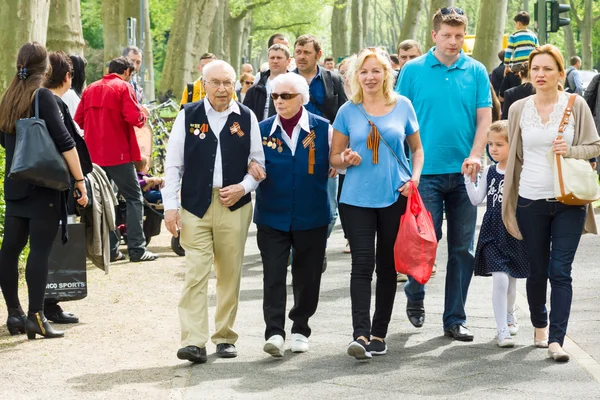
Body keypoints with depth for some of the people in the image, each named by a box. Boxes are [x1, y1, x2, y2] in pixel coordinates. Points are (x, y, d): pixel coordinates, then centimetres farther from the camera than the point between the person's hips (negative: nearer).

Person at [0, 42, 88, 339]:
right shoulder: (43, 97, -10)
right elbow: (64, 142, -16)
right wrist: (80, 181, -13)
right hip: (45, 185, -7)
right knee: (40, 250, -6)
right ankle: (35, 317, -8)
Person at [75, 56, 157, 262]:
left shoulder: (90, 89, 12)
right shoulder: (124, 87, -6)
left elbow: (78, 120, 11)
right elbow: (133, 118, -17)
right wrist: (143, 114, 3)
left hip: (94, 155, 6)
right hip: (118, 154, -6)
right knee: (134, 199, 1)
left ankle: (109, 249, 9)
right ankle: (137, 249, -6)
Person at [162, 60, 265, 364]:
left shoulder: (246, 118, 5)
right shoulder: (188, 116, 3)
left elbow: (259, 162, 11)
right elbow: (173, 164, 3)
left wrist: (243, 188, -6)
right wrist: (170, 206, -3)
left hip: (235, 206, 1)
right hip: (195, 205, -1)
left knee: (230, 275, 7)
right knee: (195, 273, -8)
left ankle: (225, 337, 18)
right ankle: (193, 341, -10)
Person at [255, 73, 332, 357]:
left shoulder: (323, 129, 0)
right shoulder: (263, 130, 3)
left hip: (311, 216, 0)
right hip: (272, 215, 0)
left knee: (307, 275, 8)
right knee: (273, 274, -7)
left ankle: (300, 330, 23)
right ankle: (274, 332, -7)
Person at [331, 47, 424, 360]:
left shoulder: (402, 106, 5)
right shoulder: (348, 111, 4)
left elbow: (417, 148, 13)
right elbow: (334, 157, 10)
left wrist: (415, 177, -4)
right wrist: (347, 159, -12)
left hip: (395, 197, 1)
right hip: (358, 198, -1)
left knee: (387, 265, 8)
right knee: (362, 264, -11)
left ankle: (379, 333, 17)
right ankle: (360, 334, -16)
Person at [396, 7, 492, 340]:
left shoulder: (476, 72, 5)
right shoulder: (414, 70, 1)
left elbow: (485, 116, 3)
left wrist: (475, 156, -12)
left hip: (464, 172, 2)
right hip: (426, 171, -2)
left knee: (463, 248, 5)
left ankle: (455, 319, 13)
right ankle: (415, 295, 22)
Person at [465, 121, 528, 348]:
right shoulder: (489, 172, 2)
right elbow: (476, 200, 3)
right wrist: (468, 177, -2)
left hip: (515, 232, 0)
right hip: (492, 232, 0)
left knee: (512, 279, 16)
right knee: (500, 278, -12)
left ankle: (509, 314, 45)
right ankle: (502, 329, -6)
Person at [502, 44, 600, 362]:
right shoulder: (519, 109, 5)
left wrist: (570, 151, -16)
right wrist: (510, 200, 16)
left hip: (568, 201, -2)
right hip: (531, 201, 2)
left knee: (560, 272, -7)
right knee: (537, 271, 11)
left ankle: (556, 340, -8)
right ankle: (539, 327, 31)